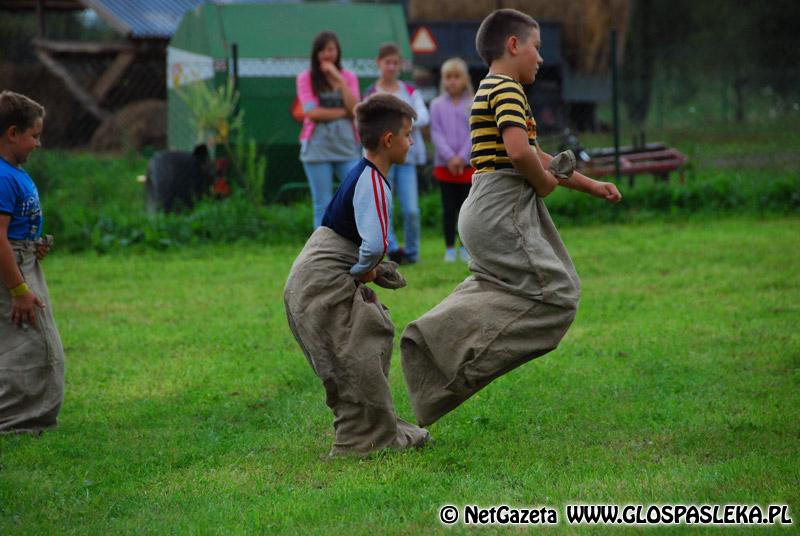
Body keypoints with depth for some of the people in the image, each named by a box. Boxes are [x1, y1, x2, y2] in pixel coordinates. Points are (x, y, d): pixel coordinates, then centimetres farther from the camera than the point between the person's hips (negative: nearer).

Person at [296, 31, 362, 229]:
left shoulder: (349, 77, 11)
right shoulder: (306, 78, 5)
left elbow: (355, 109, -4)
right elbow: (312, 112, -8)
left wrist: (339, 80, -6)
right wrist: (343, 112, -5)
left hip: (347, 146, 2)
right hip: (317, 147, -2)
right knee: (323, 205, 1)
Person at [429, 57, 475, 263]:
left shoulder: (472, 105, 2)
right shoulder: (437, 105, 4)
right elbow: (436, 133, -2)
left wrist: (462, 157, -14)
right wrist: (450, 157, -13)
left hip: (468, 163, 0)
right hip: (444, 164, 0)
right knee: (449, 207, 3)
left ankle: (466, 248, 11)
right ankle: (449, 248, 8)